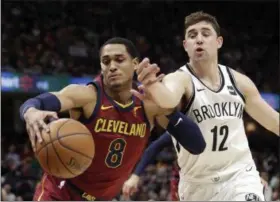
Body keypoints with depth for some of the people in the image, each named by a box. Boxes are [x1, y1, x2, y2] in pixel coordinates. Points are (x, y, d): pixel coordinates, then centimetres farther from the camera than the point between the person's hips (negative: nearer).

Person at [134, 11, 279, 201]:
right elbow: (169, 98, -40)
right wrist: (153, 86, -63)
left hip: (240, 176, 2)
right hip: (198, 184, -1)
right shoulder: (180, 79, -14)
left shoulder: (239, 81, 1)